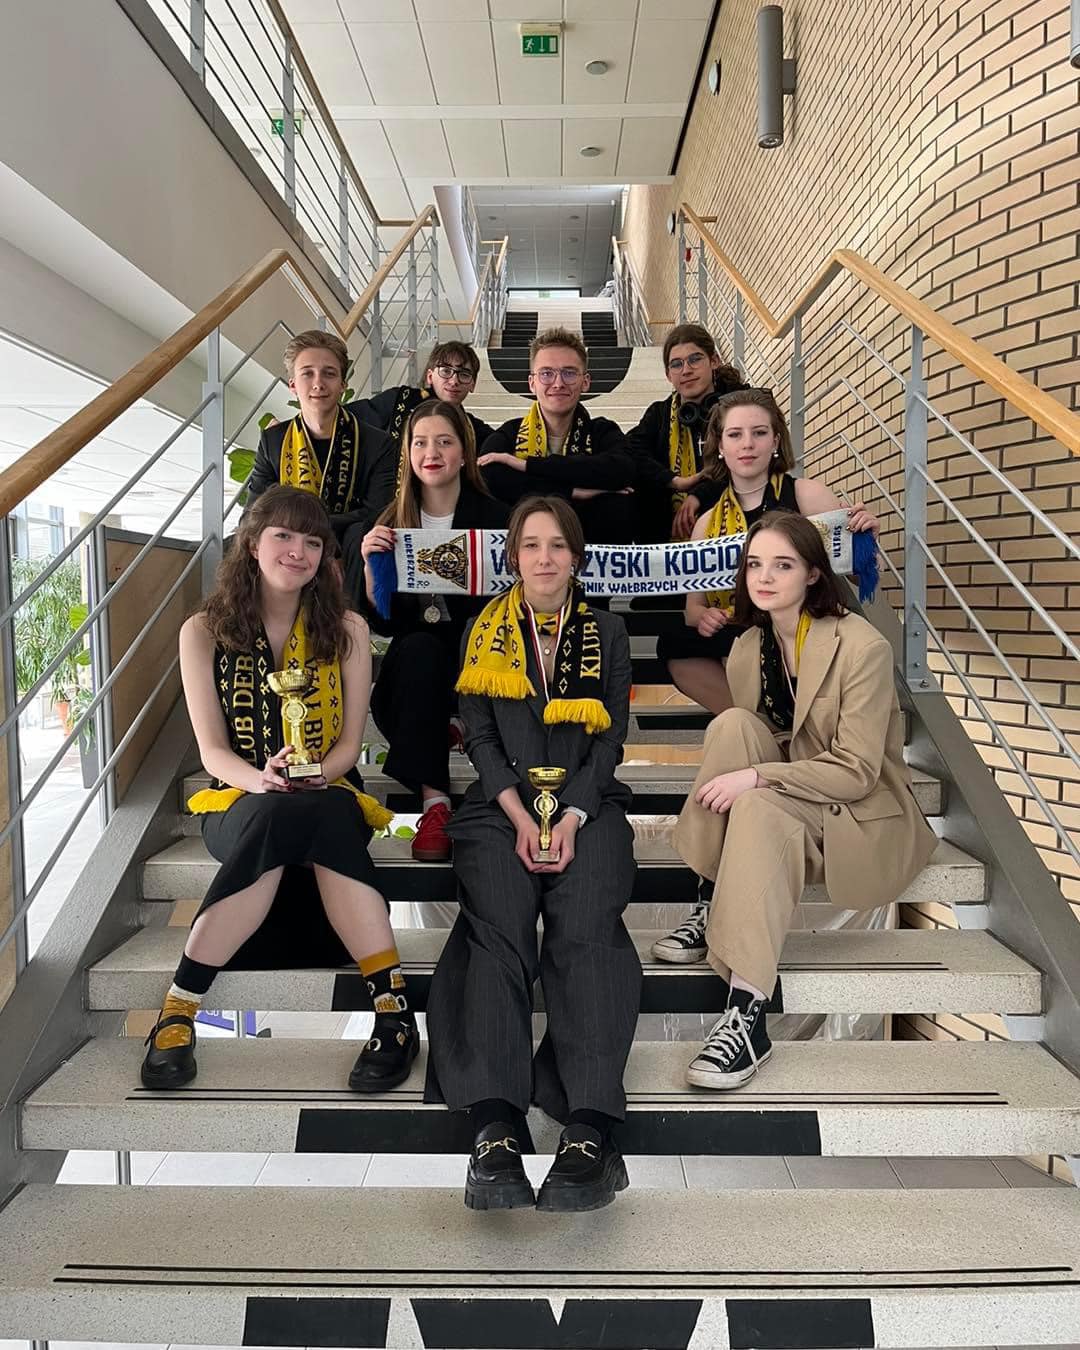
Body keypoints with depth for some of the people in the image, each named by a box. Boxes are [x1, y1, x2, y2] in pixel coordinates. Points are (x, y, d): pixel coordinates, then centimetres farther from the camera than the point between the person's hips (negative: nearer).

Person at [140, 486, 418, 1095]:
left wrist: (314, 775, -20)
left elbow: (349, 742, 3)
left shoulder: (346, 630, 5)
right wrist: (262, 780, -23)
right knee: (276, 816, -37)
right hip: (238, 802, 0)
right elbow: (212, 750, -2)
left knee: (284, 821, -37)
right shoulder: (204, 632, 3)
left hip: (328, 798, 0)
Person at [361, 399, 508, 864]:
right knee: (418, 647, -31)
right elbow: (383, 623, 2)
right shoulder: (390, 522, 5)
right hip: (412, 669, 1)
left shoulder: (493, 517, -1)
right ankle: (433, 799, -35)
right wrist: (370, 565, -14)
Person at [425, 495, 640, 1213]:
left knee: (586, 928, -28)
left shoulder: (608, 631, 15)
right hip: (502, 806, 0)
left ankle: (591, 1129, -39)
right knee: (497, 927, -28)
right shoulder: (486, 632, 14)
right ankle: (497, 1130, -39)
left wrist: (570, 819, -9)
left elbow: (612, 737, 7)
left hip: (588, 804, 0)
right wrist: (521, 817, -10)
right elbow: (479, 736, 6)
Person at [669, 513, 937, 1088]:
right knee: (731, 724, -20)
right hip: (785, 804, 6)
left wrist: (756, 777, -29)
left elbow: (857, 772, -20)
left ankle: (749, 1015, -38)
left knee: (758, 808, -35)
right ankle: (709, 908, -19)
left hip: (865, 816, -6)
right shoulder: (748, 648, 2)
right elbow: (746, 747, 7)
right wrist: (725, 786, -15)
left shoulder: (861, 647, -17)